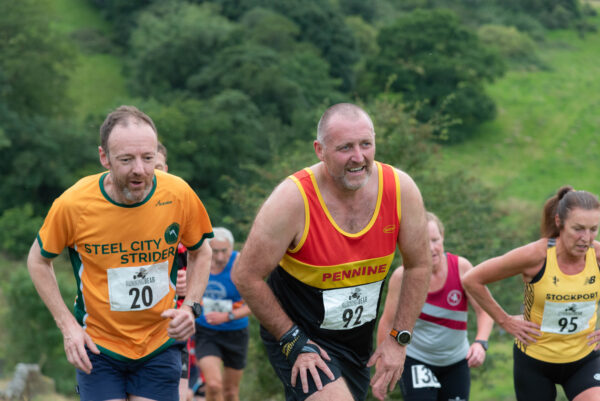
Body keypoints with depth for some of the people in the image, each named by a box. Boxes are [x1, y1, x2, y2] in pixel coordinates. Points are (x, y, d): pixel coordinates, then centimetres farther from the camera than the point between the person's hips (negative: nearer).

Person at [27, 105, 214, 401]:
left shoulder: (179, 195, -12)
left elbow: (200, 253, 9)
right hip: (97, 345, -2)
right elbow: (38, 261, 2)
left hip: (160, 344, 2)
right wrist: (67, 325, -7)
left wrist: (191, 307, -7)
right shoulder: (72, 204, -17)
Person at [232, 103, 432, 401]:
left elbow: (419, 266, 2)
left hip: (357, 340, 5)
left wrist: (399, 339, -3)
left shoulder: (400, 189, -12)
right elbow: (246, 277, -16)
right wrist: (294, 342, -15)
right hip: (295, 333, -5)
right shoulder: (293, 199, -24)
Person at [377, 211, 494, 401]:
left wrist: (480, 342, -31)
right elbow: (387, 323, -6)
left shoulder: (461, 267, -13)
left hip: (456, 362, 2)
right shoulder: (402, 276, -16)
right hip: (415, 360, -2)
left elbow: (484, 311, -12)